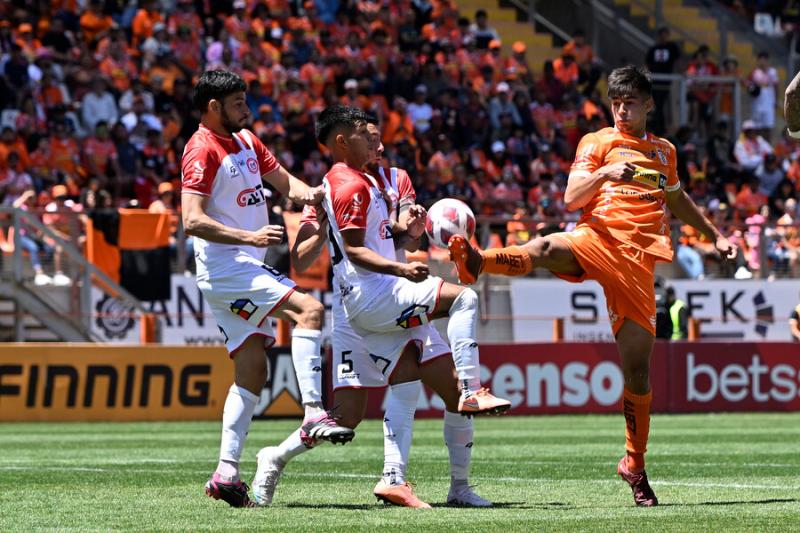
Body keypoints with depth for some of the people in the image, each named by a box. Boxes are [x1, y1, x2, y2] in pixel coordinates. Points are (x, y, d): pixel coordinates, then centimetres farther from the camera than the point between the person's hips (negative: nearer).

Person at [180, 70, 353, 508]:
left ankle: (226, 473, 5)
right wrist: (250, 236, -27)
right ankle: (313, 415, -27)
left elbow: (284, 180, 20)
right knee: (308, 310, -22)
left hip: (247, 268, 9)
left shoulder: (245, 141, 16)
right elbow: (192, 220, -20)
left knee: (252, 370, 6)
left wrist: (307, 192, -4)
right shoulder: (203, 150, -12)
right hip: (226, 269, -9)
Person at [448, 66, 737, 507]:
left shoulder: (664, 152, 23)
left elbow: (677, 201, 40)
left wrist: (715, 236, 40)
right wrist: (604, 174, -21)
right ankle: (476, 262, -69)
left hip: (636, 260, 3)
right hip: (597, 238, -3)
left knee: (637, 364, -2)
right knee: (545, 248, -39)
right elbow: (571, 198, -4)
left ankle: (635, 464, 12)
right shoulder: (597, 143, 10)